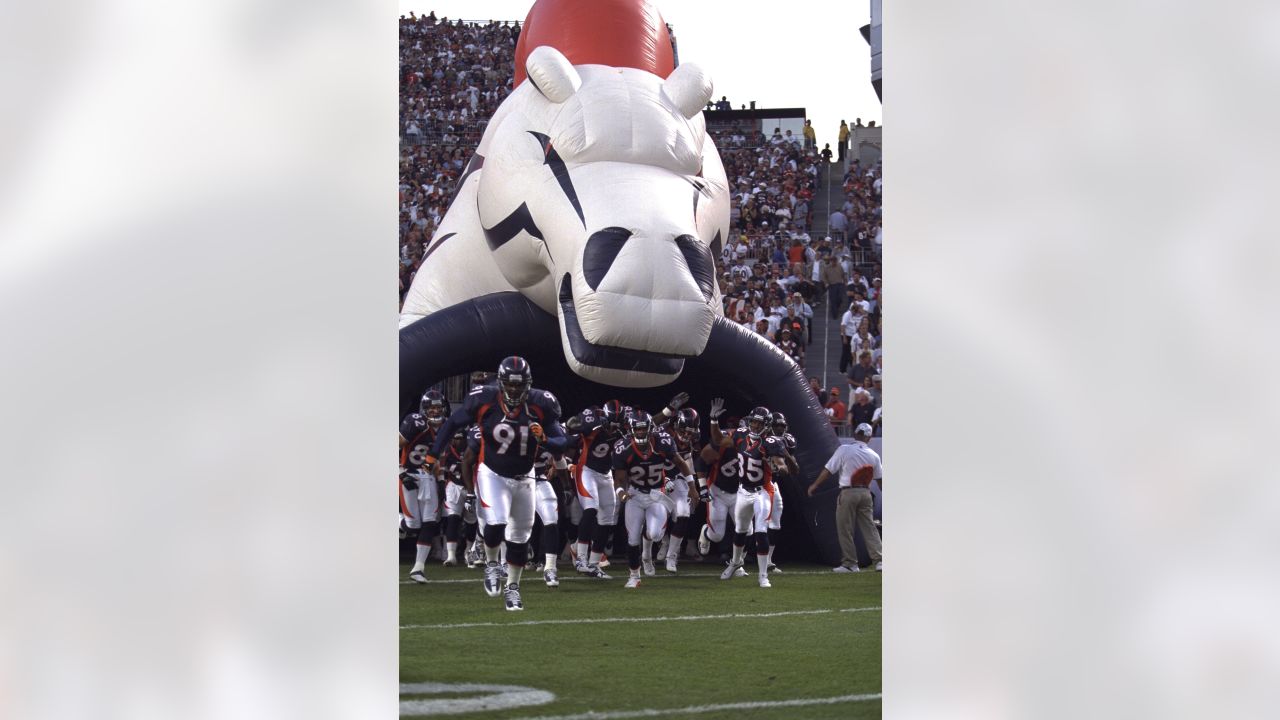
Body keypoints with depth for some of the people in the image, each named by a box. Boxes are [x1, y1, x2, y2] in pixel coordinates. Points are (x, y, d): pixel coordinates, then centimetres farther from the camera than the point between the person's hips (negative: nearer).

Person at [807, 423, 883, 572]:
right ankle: (879, 561, -1)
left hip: (848, 493, -4)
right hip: (865, 493, 4)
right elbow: (880, 479, 11)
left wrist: (815, 485, 6)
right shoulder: (873, 456, 4)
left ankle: (850, 563, 5)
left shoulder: (844, 450, -7)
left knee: (845, 529, 4)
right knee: (869, 528, 6)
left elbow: (828, 470, -5)